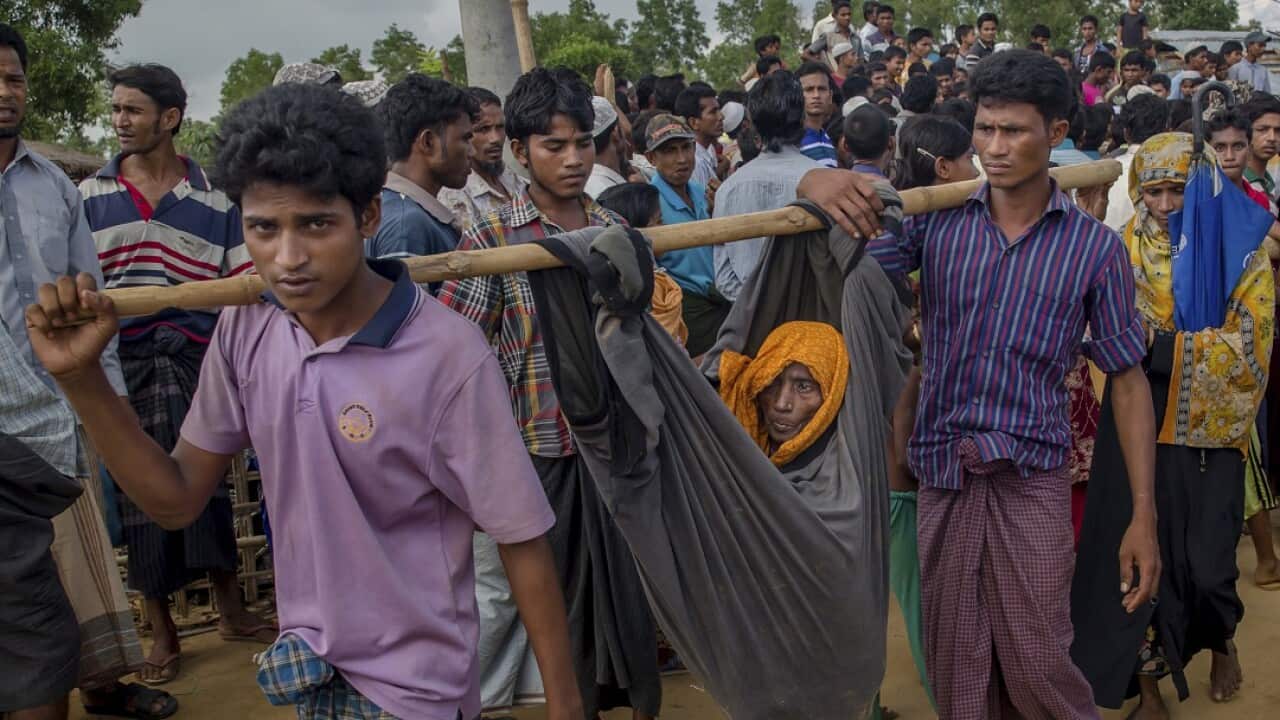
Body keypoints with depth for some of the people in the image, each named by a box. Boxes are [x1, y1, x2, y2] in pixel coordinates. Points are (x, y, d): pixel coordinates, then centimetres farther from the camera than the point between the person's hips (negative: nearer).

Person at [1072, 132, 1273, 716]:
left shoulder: (1241, 257, -3)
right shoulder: (1123, 252, 2)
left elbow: (1244, 350, -11)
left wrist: (1157, 342, -20)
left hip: (1206, 433, -1)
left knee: (1204, 562, 3)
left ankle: (1222, 645, 37)